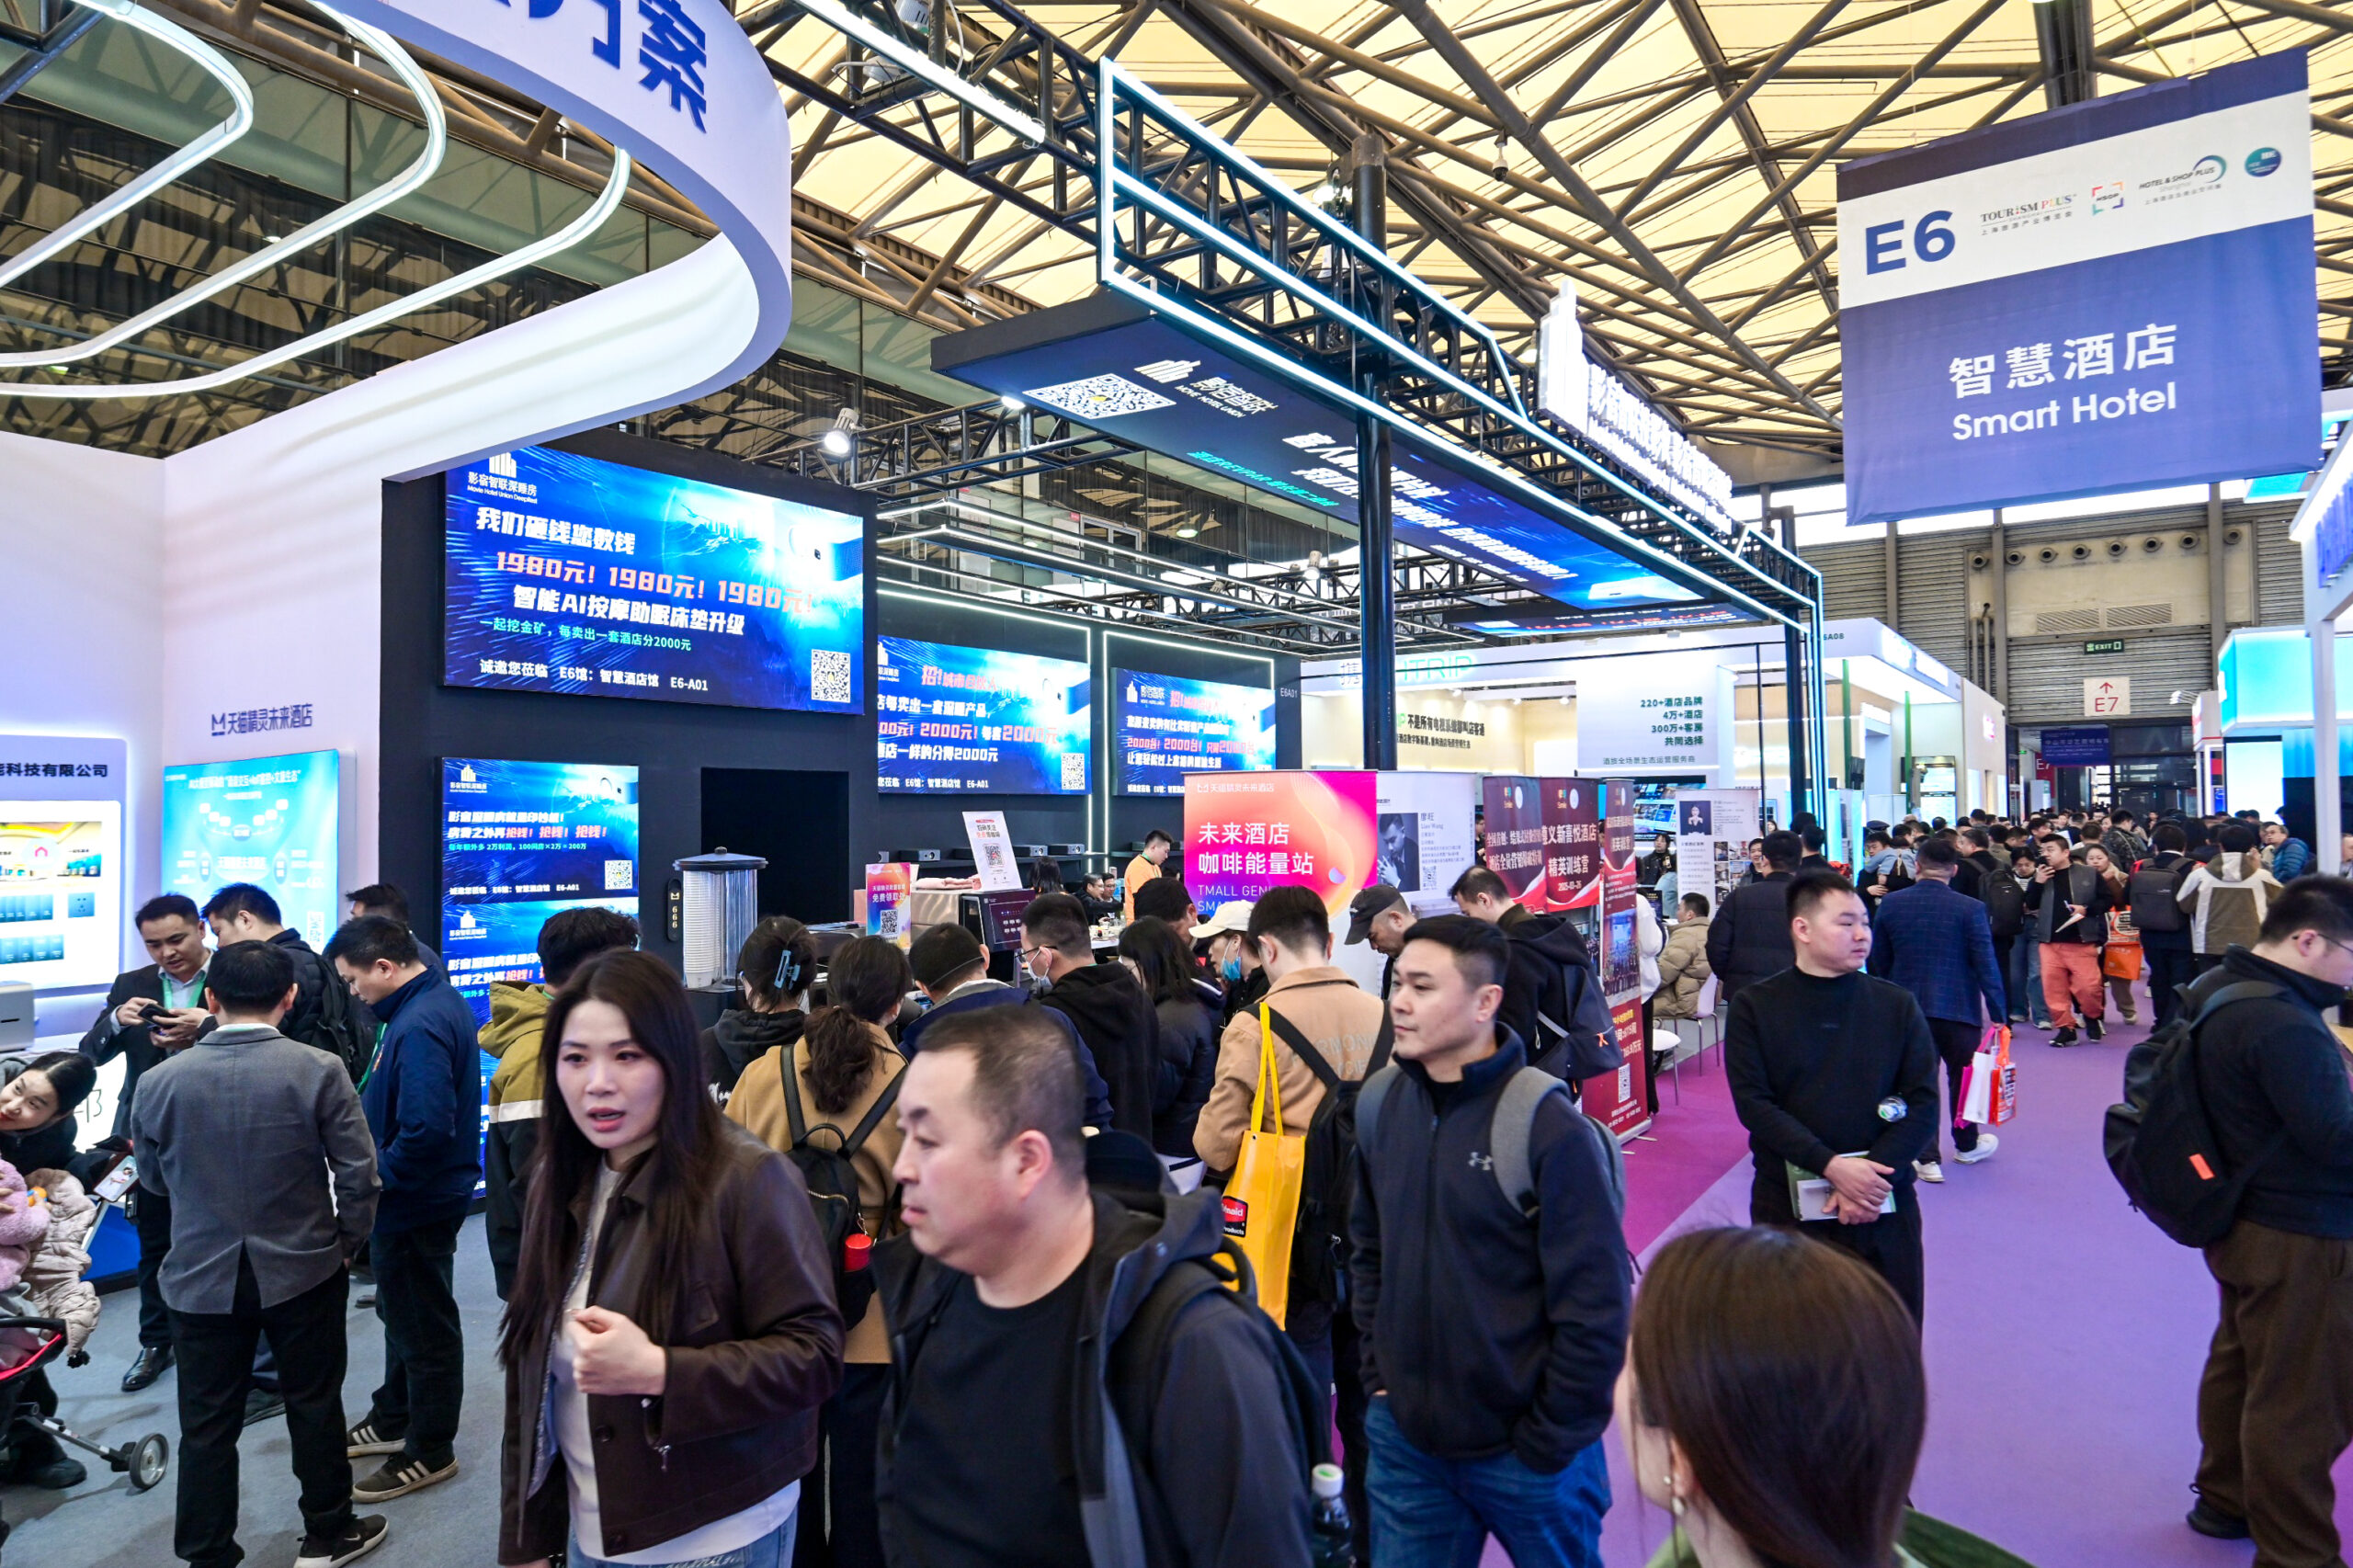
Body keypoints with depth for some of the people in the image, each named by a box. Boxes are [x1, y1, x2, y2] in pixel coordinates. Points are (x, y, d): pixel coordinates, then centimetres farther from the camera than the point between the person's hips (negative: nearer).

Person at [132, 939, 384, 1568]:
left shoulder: (160, 1081, -9)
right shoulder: (319, 1071, -17)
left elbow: (153, 1176, 8)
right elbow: (358, 1176, -13)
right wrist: (344, 1243, 4)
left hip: (201, 1276, 1)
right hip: (304, 1272, -1)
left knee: (207, 1424, 13)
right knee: (314, 1404, 15)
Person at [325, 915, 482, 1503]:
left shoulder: (419, 1027, -28)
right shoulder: (438, 1001, 5)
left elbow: (427, 1131, -34)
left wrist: (377, 1173, -18)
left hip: (416, 1205, -10)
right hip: (416, 1196, 10)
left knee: (423, 1325, 6)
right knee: (402, 1313, 25)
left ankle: (429, 1452, 22)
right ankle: (394, 1419, 44)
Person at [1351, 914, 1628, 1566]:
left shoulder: (1548, 1128, -19)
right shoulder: (1380, 1102, -4)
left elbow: (1595, 1305, -15)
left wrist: (1551, 1444, -10)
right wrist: (1380, 1377, 5)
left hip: (1525, 1453, -4)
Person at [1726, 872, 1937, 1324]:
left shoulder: (1897, 1005, 4)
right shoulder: (1754, 1007, -2)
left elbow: (1923, 1103, -1)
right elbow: (1753, 1103, -9)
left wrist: (1874, 1176, -14)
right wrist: (1831, 1165, -19)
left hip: (1884, 1208, 2)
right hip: (1787, 1203, -1)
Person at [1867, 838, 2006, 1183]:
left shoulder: (1890, 904, -4)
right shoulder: (1970, 909, -11)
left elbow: (1879, 962, 4)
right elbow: (1986, 965, -10)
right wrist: (1998, 1013, -3)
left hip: (1907, 1008, 1)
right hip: (1959, 1008, -1)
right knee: (1963, 1077, 19)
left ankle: (1927, 1158, 6)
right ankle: (1967, 1145, 37)